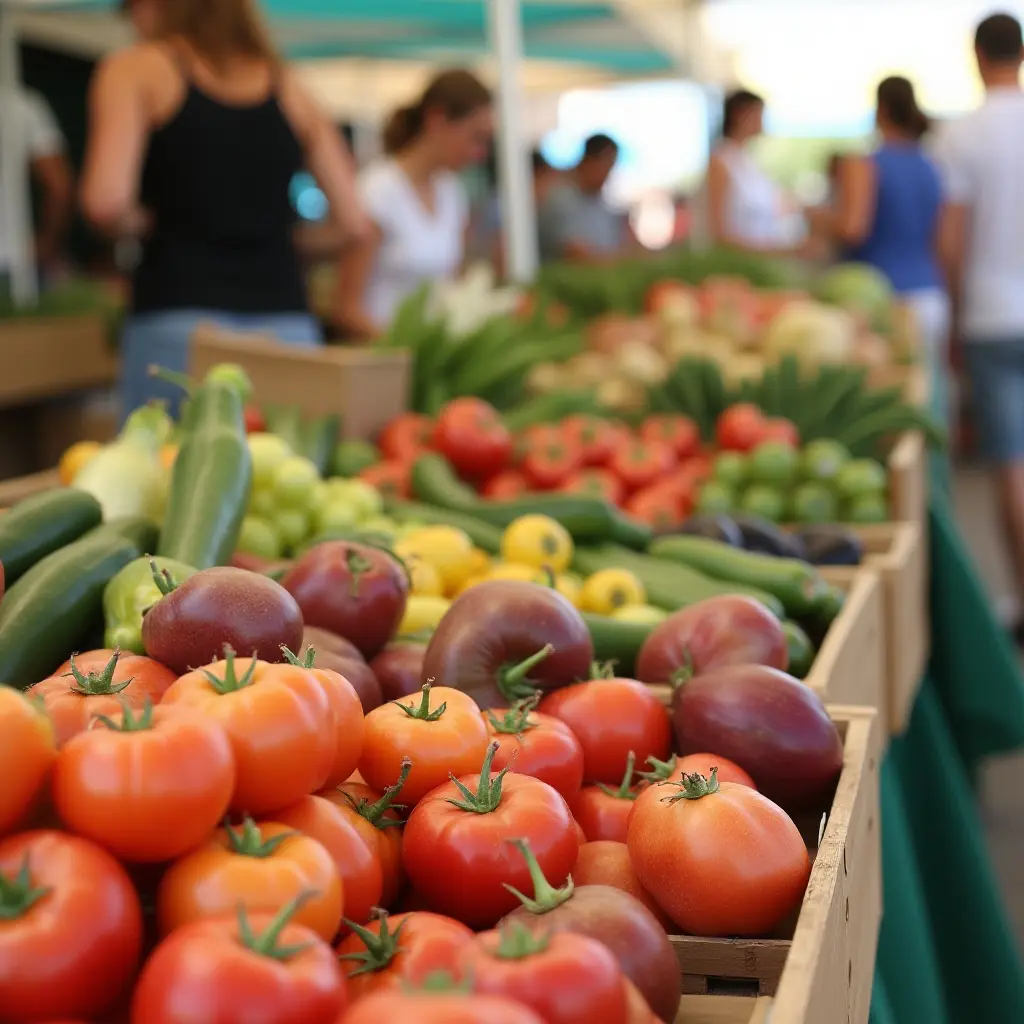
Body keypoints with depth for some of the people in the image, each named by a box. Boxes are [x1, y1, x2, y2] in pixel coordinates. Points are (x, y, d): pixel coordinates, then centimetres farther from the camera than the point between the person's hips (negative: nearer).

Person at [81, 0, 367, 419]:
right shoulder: (286, 85, 14)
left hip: (176, 325, -3)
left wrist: (140, 224, 8)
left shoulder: (135, 70, 3)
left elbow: (107, 200, -13)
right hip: (288, 327, 4)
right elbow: (355, 220, 9)